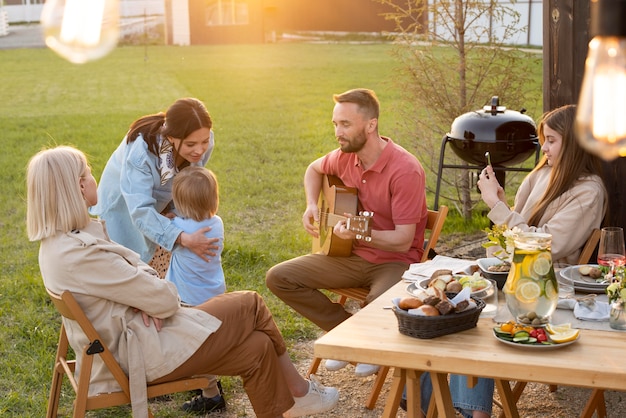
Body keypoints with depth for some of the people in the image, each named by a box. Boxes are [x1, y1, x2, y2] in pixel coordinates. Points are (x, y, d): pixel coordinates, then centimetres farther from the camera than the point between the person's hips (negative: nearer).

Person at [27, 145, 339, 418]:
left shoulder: (58, 241, 4)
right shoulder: (79, 254, -28)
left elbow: (125, 268, 11)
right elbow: (163, 299, -23)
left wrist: (147, 294, -10)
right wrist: (166, 291, 0)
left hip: (126, 333, 10)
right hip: (142, 350, -10)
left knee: (258, 347, 7)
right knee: (251, 305, 2)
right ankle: (297, 391, 22)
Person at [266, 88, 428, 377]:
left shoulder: (405, 170, -23)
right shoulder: (345, 157, -3)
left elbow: (403, 241, -23)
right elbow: (314, 170, 23)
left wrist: (360, 234, -40)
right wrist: (312, 207, 5)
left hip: (395, 260, -6)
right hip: (352, 256, 6)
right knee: (278, 277, -7)